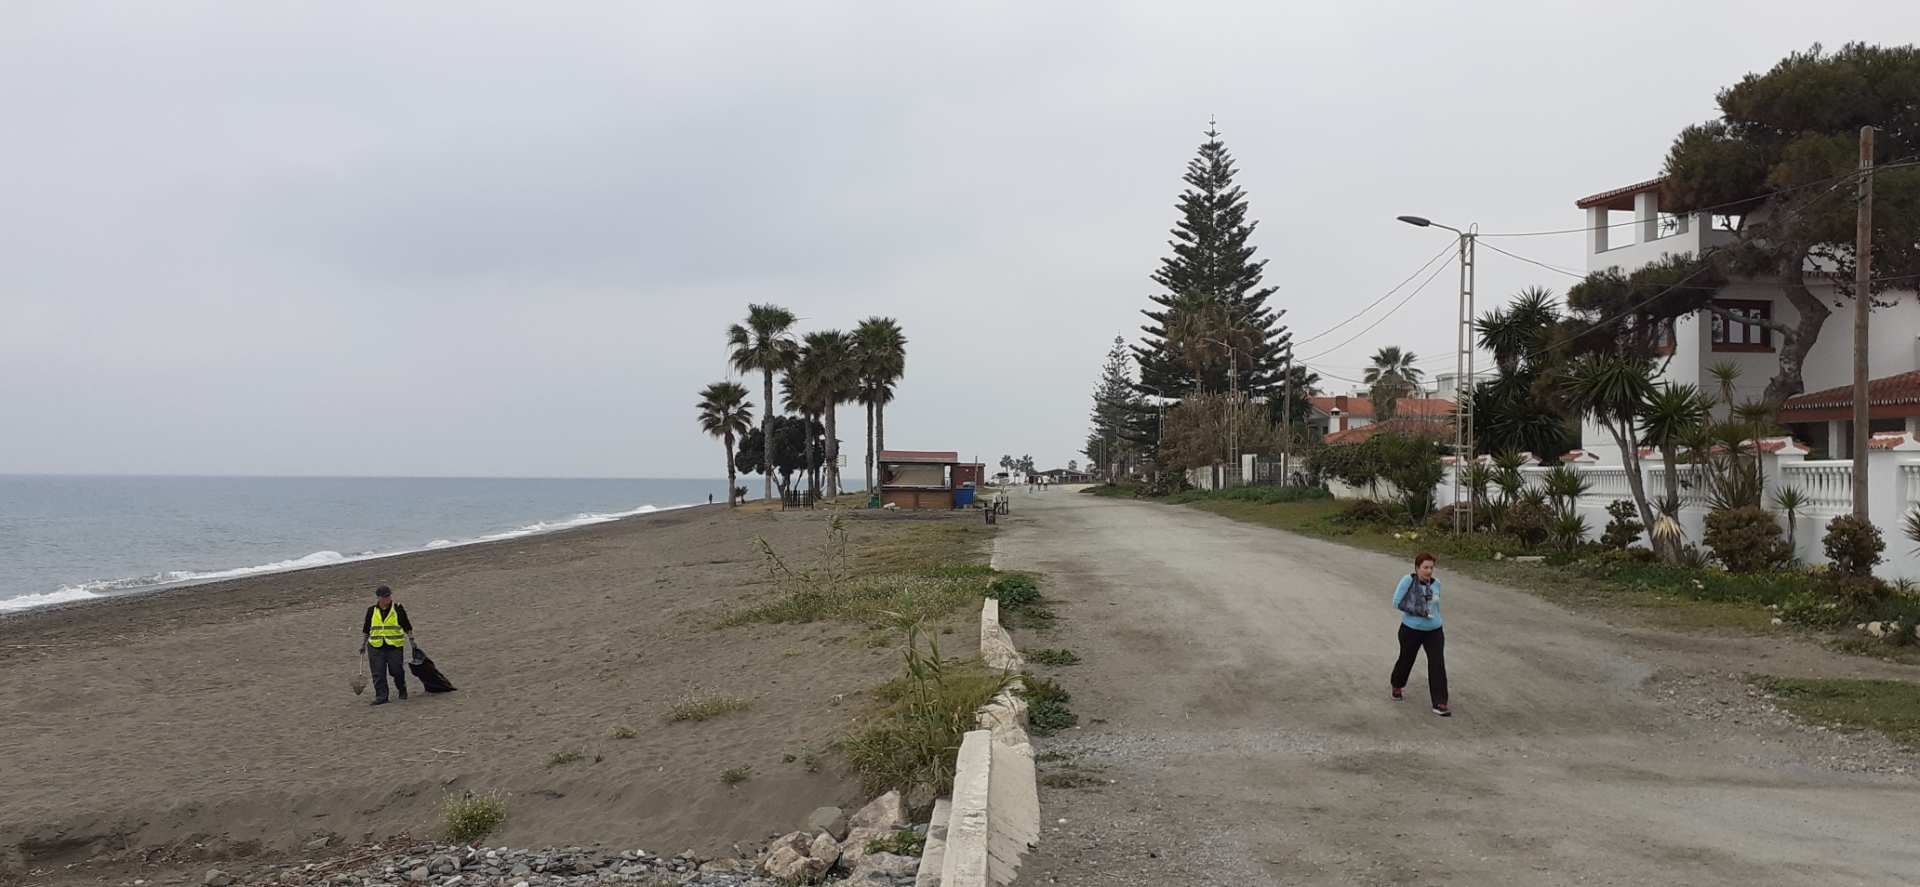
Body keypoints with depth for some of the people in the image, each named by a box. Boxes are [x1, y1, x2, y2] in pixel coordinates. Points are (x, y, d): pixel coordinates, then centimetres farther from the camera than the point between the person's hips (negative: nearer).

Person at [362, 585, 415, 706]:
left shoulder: (398, 609, 0)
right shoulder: (371, 611, 6)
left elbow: (407, 627, 4)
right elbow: (366, 629, 16)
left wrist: (412, 640, 1)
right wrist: (363, 643, 16)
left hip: (395, 646, -2)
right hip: (376, 647, 2)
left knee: (397, 671, 1)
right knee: (378, 673, -2)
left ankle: (402, 690, 26)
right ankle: (381, 697, 2)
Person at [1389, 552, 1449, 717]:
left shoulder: (1435, 583, 0)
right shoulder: (1408, 580, -14)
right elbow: (1397, 602, -16)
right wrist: (1417, 611, -24)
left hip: (1434, 632, 3)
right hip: (1411, 630, -3)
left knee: (1438, 665, -9)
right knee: (1406, 660, 17)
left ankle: (1439, 704, -8)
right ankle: (1397, 686, 46)